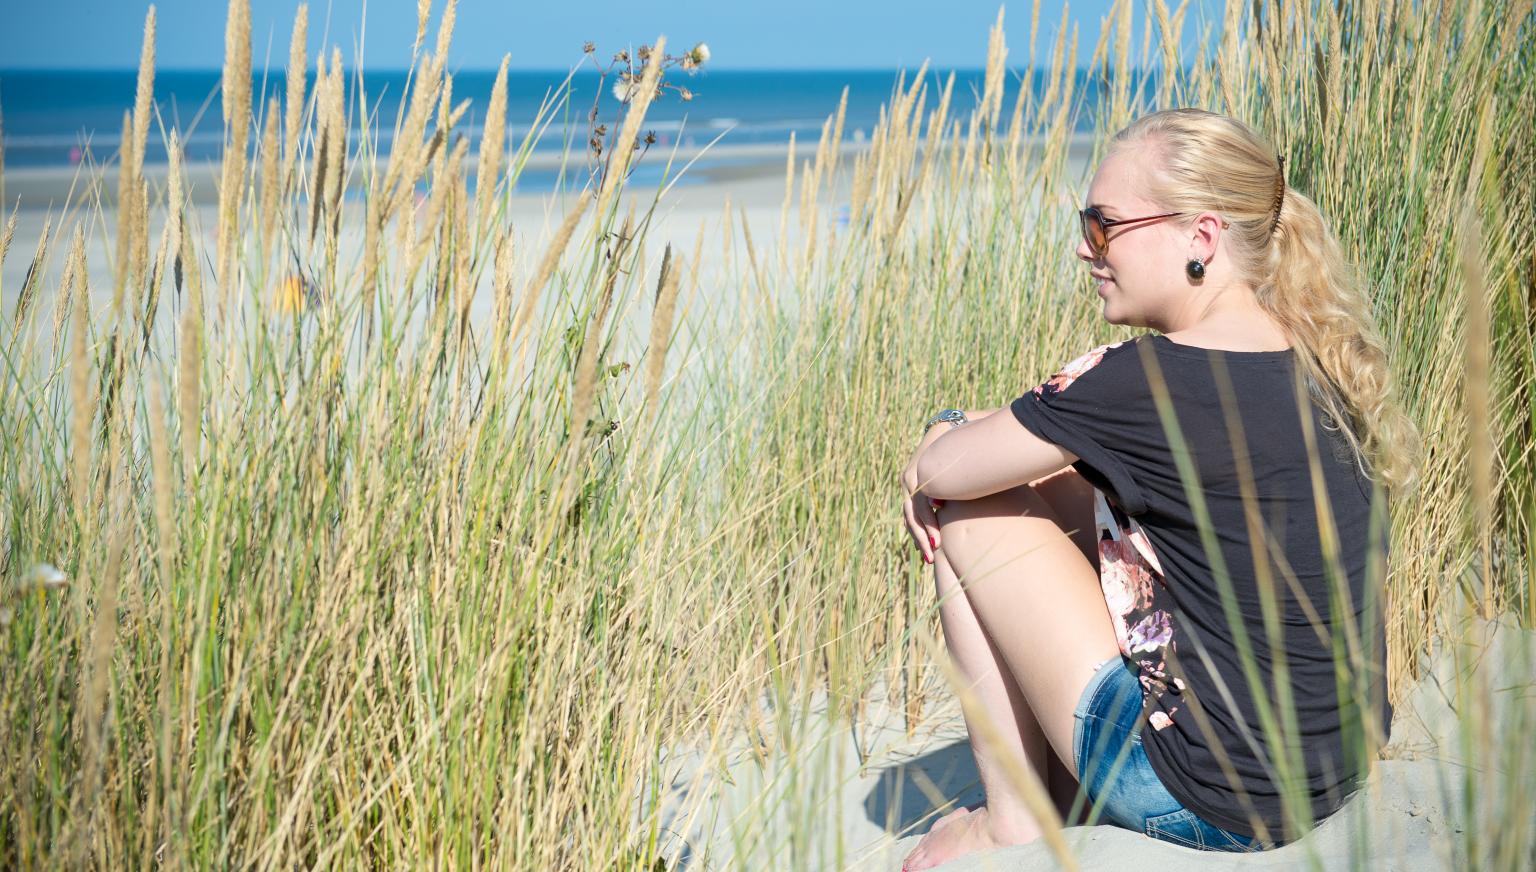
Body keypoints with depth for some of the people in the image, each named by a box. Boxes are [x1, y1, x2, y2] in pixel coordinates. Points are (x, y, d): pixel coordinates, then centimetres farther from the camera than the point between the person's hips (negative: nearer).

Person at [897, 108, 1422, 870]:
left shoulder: (1147, 383, -23)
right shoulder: (1315, 363, 2)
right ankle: (1062, 789, 24)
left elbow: (939, 470, -13)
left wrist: (946, 431, 10)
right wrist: (978, 450, 6)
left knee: (966, 509, 0)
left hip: (1207, 802, -8)